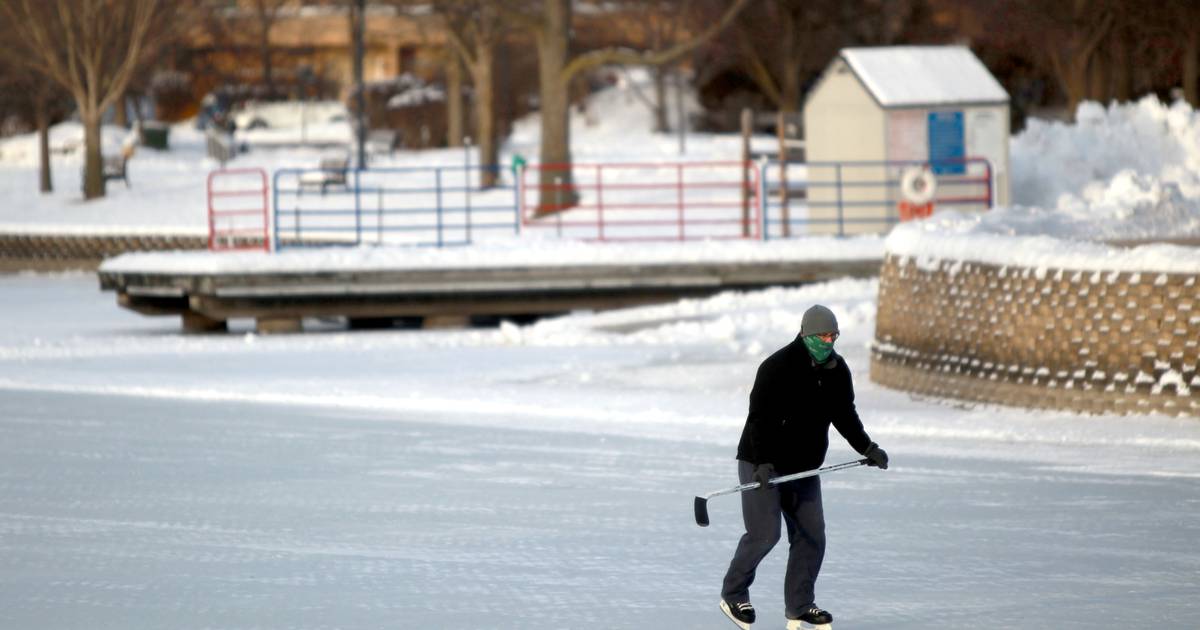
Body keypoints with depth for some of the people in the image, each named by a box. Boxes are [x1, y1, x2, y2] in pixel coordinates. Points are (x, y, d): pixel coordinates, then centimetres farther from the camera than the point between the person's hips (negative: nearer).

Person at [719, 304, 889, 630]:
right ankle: (733, 595, 8)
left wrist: (867, 448, 6)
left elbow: (845, 416, 16)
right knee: (764, 533, -11)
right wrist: (764, 464, -32)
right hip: (761, 465, -7)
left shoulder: (837, 370, 2)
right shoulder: (777, 368, -20)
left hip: (804, 468, 7)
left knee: (812, 534, 2)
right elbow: (760, 419, -23)